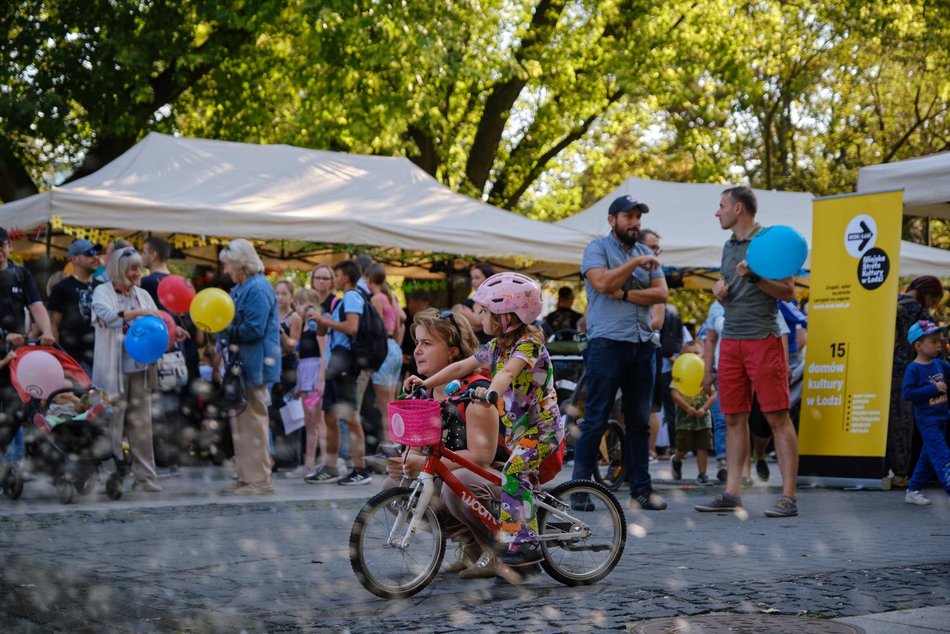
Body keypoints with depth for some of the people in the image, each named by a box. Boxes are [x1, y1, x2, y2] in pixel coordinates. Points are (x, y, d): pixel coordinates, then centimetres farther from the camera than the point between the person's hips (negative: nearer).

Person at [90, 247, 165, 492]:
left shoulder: (142, 295, 13)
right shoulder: (103, 292, 0)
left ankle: (144, 476, 9)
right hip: (114, 369, -4)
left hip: (140, 368, 4)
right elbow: (108, 316, -18)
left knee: (141, 423, 4)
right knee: (113, 424, -2)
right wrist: (139, 312, -24)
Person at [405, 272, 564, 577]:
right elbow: (461, 367, 13)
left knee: (513, 476, -25)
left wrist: (491, 392, -55)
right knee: (520, 481, 13)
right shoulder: (495, 347, 8)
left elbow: (508, 371, -38)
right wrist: (425, 383, 6)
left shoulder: (529, 343, -18)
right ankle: (527, 558, 22)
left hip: (542, 425, -10)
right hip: (516, 426, 10)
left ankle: (524, 543, -23)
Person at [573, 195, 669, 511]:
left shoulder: (646, 253, 18)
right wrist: (635, 263, -9)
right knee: (596, 418, -5)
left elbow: (662, 294, 4)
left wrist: (624, 294, -8)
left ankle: (641, 490, 11)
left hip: (643, 344, 5)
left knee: (640, 420, 7)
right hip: (607, 342, -5)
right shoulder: (597, 248, 3)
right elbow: (602, 283, -16)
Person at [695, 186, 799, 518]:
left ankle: (788, 496, -7)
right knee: (734, 418, 7)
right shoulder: (729, 246, 18)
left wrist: (754, 277, -20)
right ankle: (731, 493, 11)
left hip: (762, 338, -7)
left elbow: (788, 291, -8)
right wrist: (720, 289, 6)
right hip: (731, 340, 8)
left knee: (777, 416, -7)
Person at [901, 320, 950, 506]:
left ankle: (913, 491, 25)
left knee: (929, 456, 14)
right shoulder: (913, 369, -13)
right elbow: (907, 393, -21)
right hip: (927, 420, -8)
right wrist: (934, 388, -23)